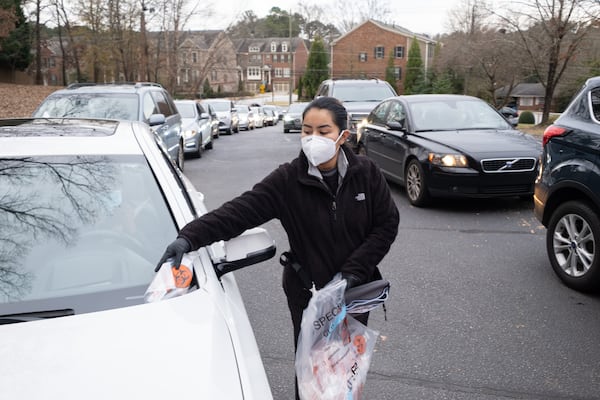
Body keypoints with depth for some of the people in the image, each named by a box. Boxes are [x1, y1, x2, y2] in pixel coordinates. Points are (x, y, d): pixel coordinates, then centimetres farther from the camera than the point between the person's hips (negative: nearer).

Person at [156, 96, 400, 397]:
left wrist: (354, 271, -12)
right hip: (308, 293, -1)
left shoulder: (366, 173, -8)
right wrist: (189, 237, -33)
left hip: (356, 292, 2)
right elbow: (238, 211, -21)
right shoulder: (288, 180, -13)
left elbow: (387, 223, -4)